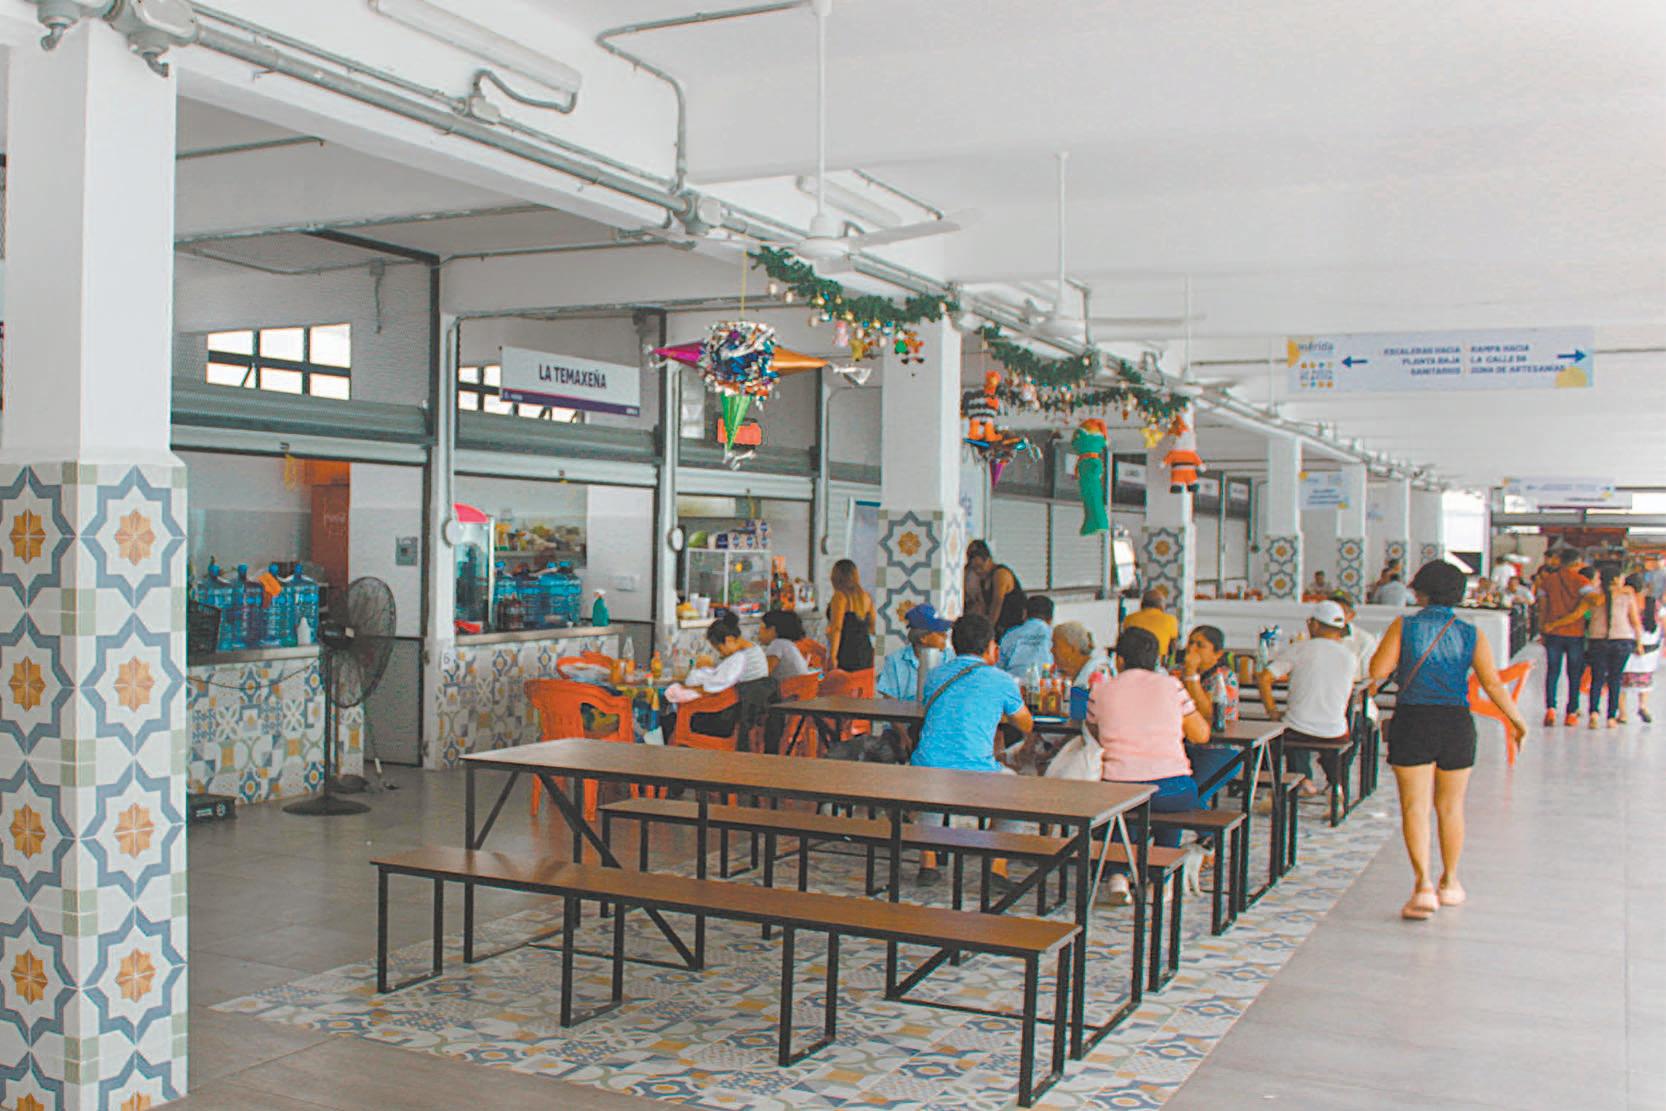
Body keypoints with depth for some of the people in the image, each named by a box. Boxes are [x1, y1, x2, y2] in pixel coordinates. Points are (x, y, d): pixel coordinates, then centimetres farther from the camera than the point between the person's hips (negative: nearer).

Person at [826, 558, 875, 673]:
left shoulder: (840, 596, -7)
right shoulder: (866, 597, 12)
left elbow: (836, 628, -13)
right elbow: (873, 628, 17)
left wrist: (832, 657, -17)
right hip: (866, 653, 7)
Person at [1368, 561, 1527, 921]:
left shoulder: (1403, 626, -4)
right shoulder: (1472, 635, 2)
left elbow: (1377, 671, -11)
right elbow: (1493, 684, -5)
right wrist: (1517, 721, 5)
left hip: (1412, 721, -2)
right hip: (1457, 724, 3)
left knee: (1415, 807, 0)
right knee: (1450, 808, 16)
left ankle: (1424, 884, -14)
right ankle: (1449, 883, 28)